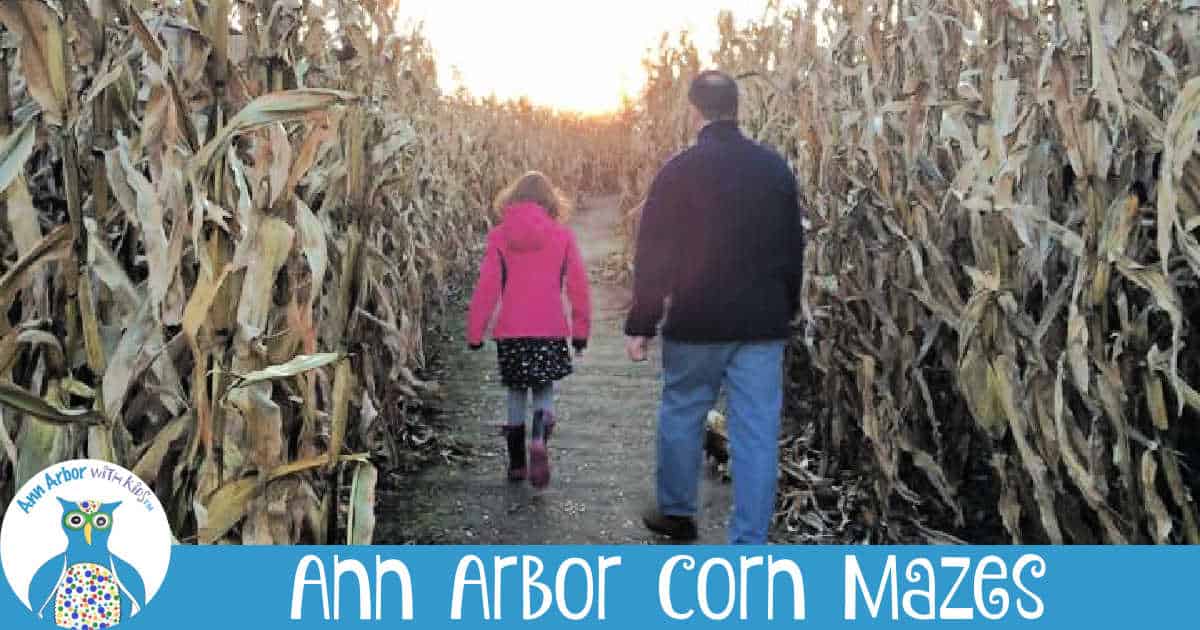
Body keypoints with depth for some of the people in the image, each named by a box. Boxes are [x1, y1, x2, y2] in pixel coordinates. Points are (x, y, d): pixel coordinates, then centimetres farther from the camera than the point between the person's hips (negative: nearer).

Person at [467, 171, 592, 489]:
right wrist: (581, 328, 11)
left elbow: (486, 287, -3)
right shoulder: (563, 235, -1)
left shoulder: (499, 236, -2)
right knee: (544, 391, 10)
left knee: (516, 394, 15)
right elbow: (578, 285, 1)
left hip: (510, 331, 1)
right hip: (550, 330, -1)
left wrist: (475, 331, 4)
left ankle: (516, 464, 20)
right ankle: (539, 440, -20)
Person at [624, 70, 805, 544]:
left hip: (696, 321, -2)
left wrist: (640, 325, -3)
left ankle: (677, 513, 32)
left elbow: (653, 254, -8)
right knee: (758, 428, 4)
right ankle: (749, 545, 6)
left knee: (681, 413, 17)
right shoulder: (775, 167, 4)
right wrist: (786, 310, 21)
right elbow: (793, 245, 11)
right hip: (764, 322, 3)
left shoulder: (679, 171, -7)